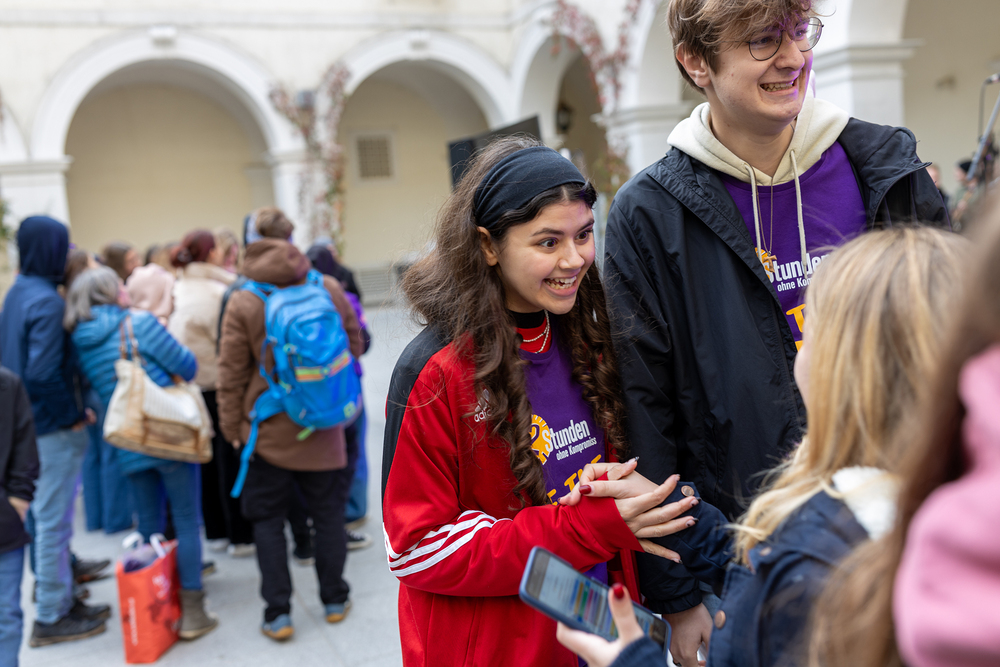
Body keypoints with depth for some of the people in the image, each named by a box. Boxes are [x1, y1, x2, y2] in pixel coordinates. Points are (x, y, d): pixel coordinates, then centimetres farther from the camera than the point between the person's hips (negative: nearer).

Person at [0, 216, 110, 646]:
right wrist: (74, 414, -13)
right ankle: (51, 616, 12)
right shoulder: (46, 301, -19)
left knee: (44, 516, 17)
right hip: (55, 427, -9)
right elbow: (43, 372, -26)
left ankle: (59, 597, 30)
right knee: (53, 519, 1)